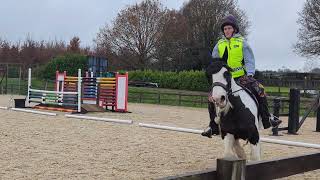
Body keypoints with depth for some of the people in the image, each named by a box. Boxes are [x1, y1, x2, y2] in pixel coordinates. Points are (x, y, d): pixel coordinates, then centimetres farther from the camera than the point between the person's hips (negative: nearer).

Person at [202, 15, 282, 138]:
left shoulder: (242, 42, 3)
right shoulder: (219, 45, 10)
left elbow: (249, 60, -1)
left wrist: (250, 73, -16)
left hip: (241, 76, -2)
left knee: (259, 90, -22)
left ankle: (267, 118, -7)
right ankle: (213, 126, 7)